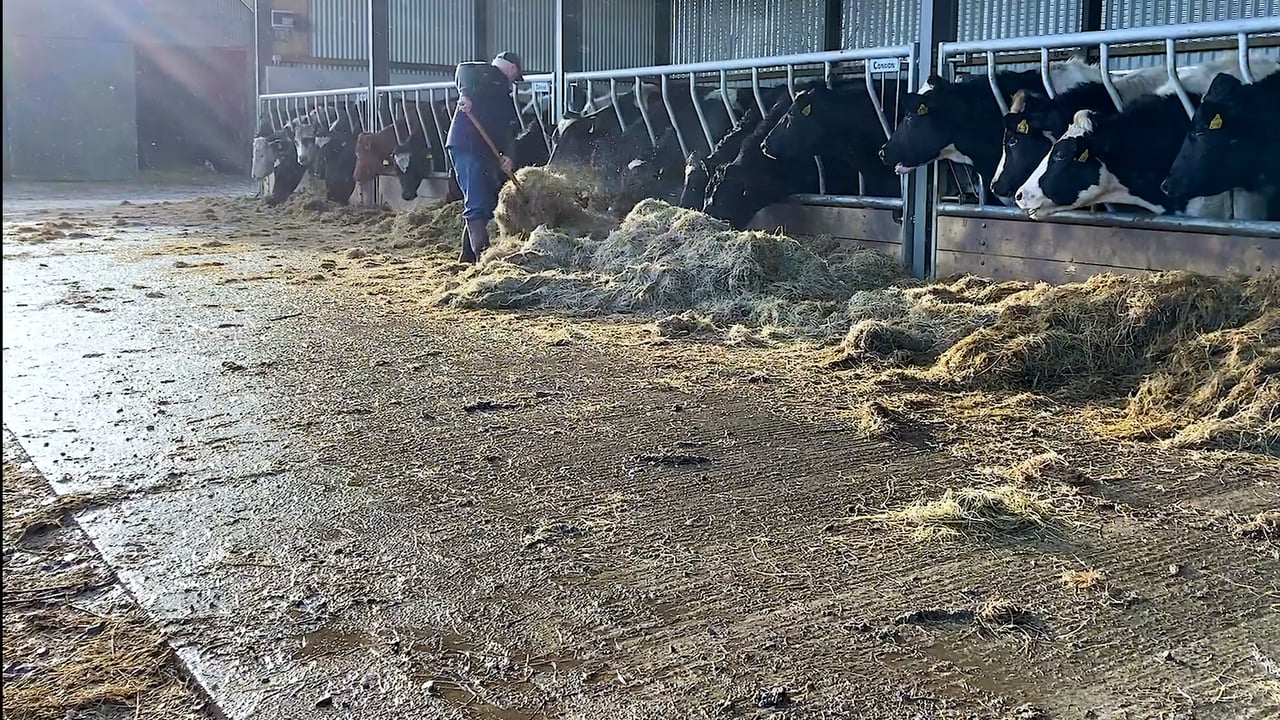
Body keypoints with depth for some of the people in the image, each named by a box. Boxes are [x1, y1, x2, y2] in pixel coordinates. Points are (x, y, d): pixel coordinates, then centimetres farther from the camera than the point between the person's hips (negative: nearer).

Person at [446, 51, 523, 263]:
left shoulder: (505, 96, 27)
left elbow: (510, 133, 18)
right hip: (466, 147, -10)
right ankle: (483, 254, -20)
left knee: (485, 204, 13)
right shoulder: (486, 73, 4)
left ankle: (469, 255, 19)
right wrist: (465, 93, -36)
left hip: (485, 152, 10)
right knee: (477, 204, -15)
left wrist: (508, 157, 0)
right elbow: (463, 70, -17)